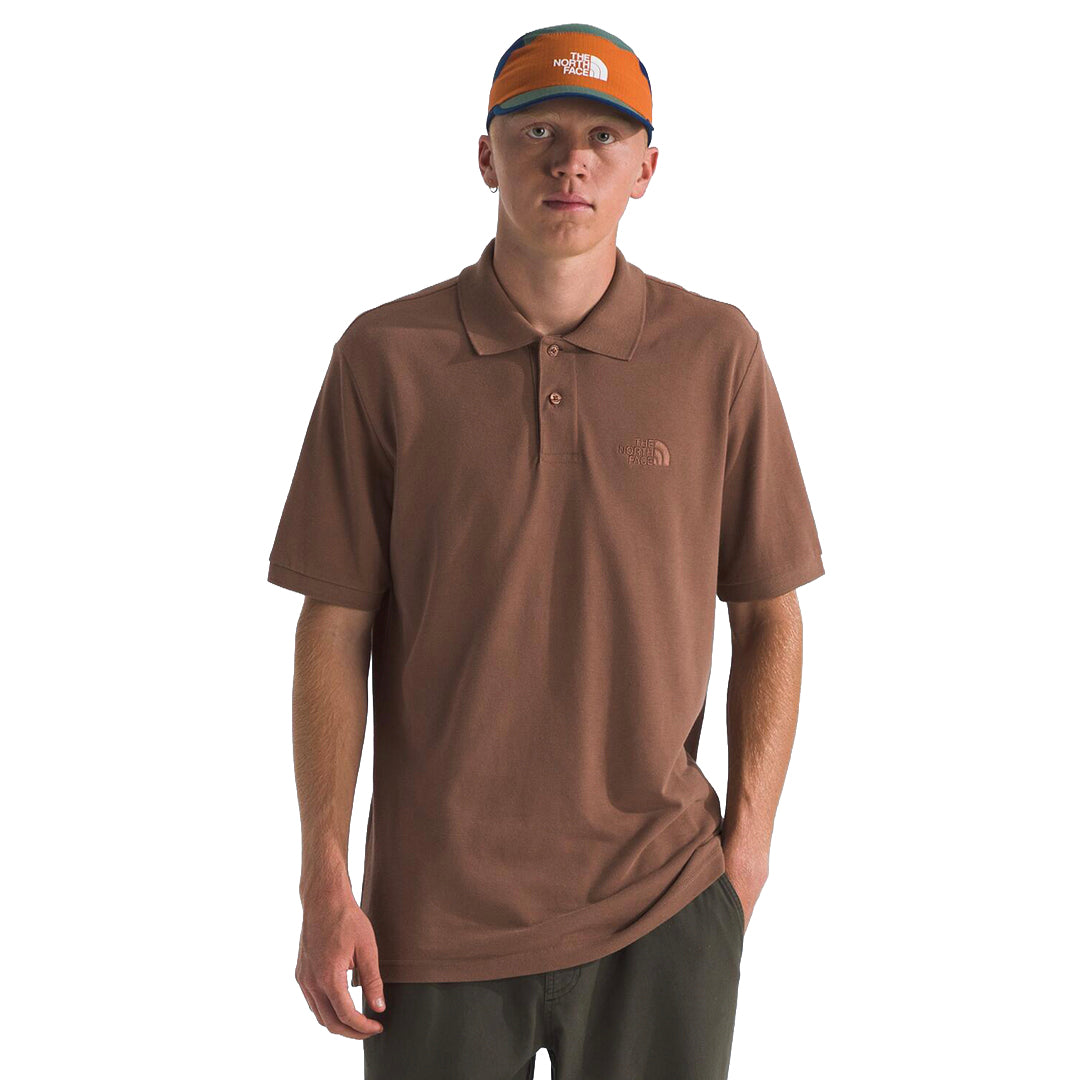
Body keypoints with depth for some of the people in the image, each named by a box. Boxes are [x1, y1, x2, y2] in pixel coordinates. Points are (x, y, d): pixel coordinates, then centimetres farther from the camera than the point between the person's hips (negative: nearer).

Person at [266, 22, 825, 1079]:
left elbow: (770, 615, 5)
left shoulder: (716, 353, -1)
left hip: (663, 910, 1)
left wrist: (748, 838, 1)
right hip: (439, 910, 0)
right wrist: (324, 883, -4)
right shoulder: (385, 356, -3)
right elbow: (335, 629, -2)